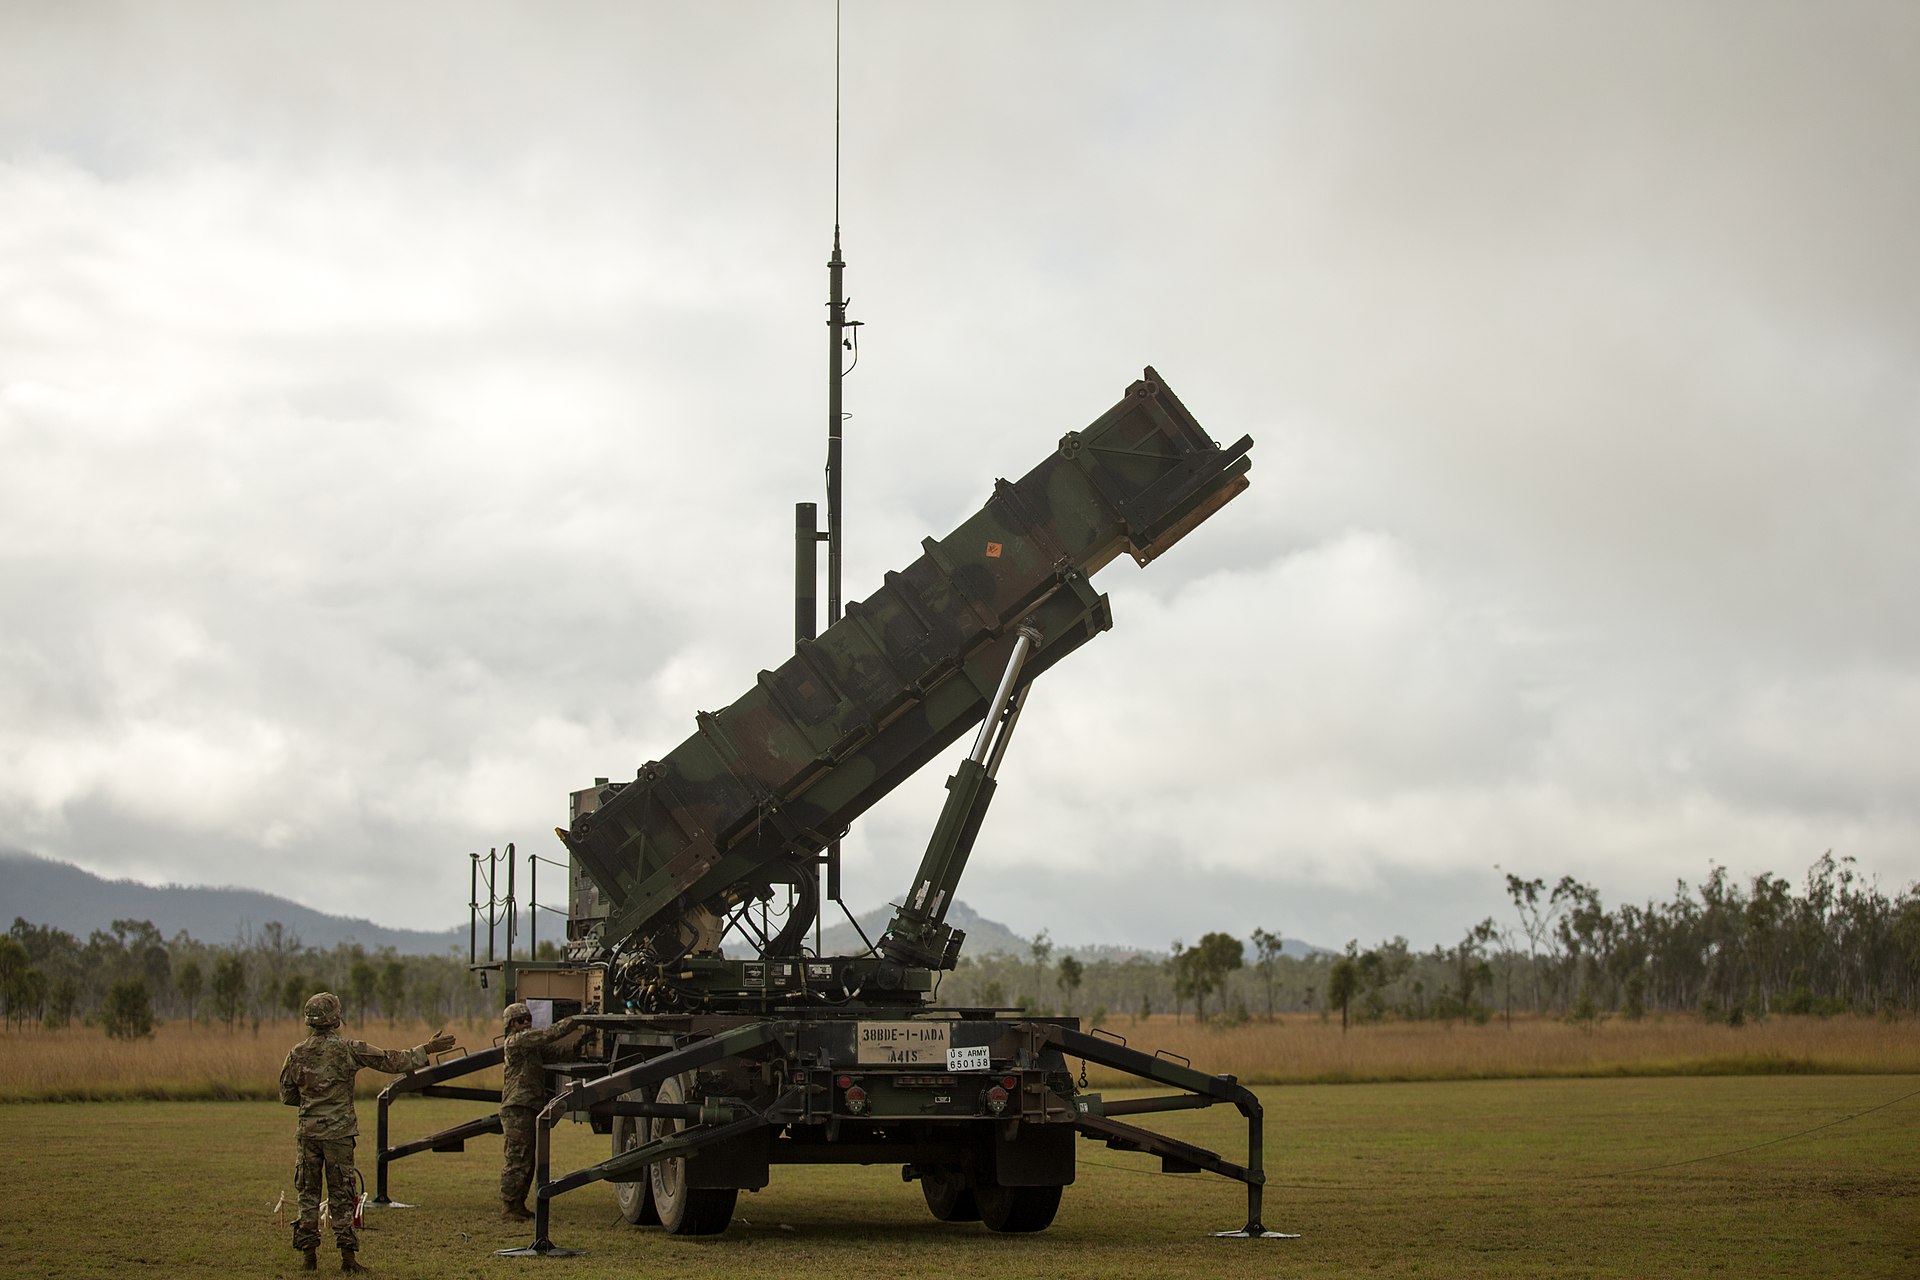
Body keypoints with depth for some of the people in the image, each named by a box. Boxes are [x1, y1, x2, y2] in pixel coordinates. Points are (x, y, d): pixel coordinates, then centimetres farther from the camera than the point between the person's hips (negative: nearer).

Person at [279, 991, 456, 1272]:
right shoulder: (348, 1050, -8)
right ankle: (348, 1256, 2)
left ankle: (309, 1254, 9)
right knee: (341, 1196, 3)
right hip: (339, 1133, -2)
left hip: (308, 1133, 2)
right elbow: (391, 1060, -5)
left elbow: (287, 1095, 9)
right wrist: (426, 1050, 4)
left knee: (308, 1195, 10)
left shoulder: (297, 1054, 0)